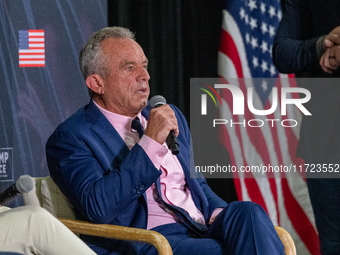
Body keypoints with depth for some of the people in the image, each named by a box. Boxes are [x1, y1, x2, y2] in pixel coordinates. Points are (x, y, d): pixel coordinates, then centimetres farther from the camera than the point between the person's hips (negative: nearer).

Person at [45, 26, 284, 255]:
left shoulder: (171, 117, 22)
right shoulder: (71, 138, 0)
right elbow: (98, 207, -16)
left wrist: (220, 214, 6)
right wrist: (150, 143, -17)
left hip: (201, 231, 7)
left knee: (247, 212, -26)